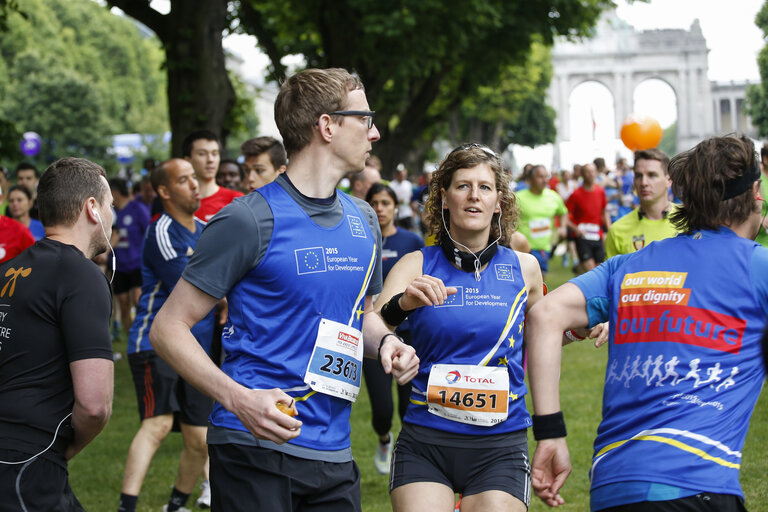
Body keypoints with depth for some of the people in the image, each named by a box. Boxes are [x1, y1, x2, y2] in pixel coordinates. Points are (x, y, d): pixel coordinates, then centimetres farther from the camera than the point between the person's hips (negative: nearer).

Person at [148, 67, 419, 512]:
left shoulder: (364, 221, 13)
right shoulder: (252, 220, -9)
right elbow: (168, 327, -9)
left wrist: (386, 342, 4)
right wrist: (239, 399, -22)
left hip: (333, 453, 6)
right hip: (256, 444, -6)